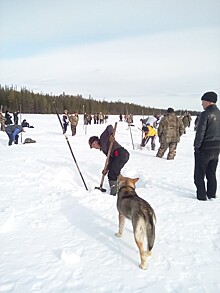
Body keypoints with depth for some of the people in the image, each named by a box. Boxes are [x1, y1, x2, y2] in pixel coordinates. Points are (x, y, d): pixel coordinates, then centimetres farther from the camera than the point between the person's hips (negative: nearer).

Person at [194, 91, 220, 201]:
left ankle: (201, 196, 7)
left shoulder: (205, 114, -17)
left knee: (199, 174, 4)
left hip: (205, 148, -7)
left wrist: (196, 146, -10)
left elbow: (200, 132, -18)